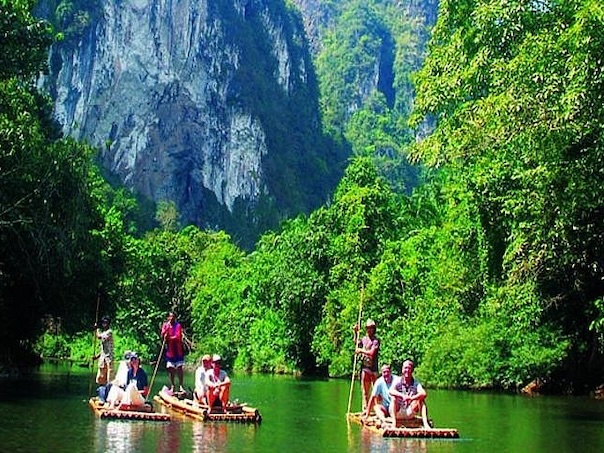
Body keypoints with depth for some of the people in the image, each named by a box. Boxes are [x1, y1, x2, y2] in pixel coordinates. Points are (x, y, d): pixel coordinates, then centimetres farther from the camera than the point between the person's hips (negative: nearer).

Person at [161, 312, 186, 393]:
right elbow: (163, 335, -6)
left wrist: (169, 338, -14)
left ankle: (181, 385, -3)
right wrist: (167, 327, -15)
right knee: (171, 368, 4)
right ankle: (172, 386, 10)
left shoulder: (178, 325, -1)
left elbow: (178, 337, -10)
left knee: (179, 368, -4)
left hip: (178, 350, -2)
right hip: (169, 350, 2)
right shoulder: (165, 325, 7)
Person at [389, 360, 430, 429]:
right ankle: (394, 423, -36)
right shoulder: (398, 381, -3)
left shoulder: (416, 383, -1)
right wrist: (402, 396, -39)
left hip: (409, 413, 1)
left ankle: (425, 424, -29)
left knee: (421, 400, -17)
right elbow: (391, 391, -23)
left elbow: (424, 394, -20)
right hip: (397, 413, -1)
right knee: (394, 398, -26)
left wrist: (411, 398, -36)